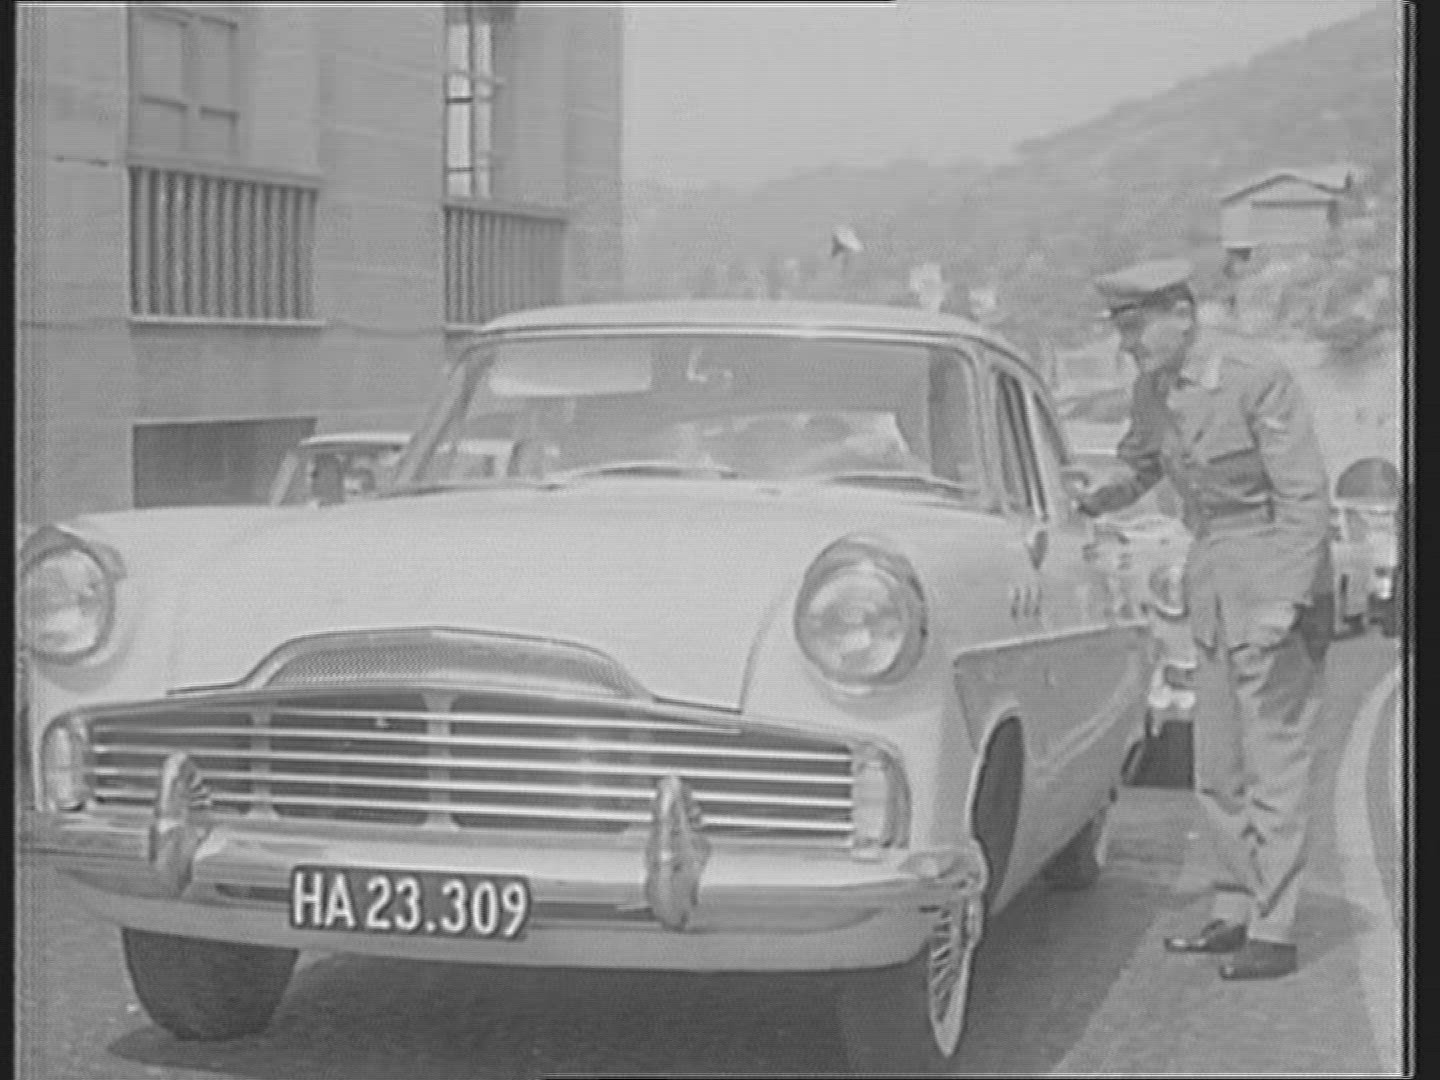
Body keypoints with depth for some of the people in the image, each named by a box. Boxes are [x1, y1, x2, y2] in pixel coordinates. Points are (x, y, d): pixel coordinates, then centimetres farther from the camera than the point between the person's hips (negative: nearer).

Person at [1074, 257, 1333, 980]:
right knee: (1218, 766, 11)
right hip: (1213, 585, 8)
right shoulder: (1152, 392, 4)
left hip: (1279, 581, -8)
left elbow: (1307, 497, -17)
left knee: (1274, 759, -6)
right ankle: (1236, 913, 21)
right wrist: (1099, 500, 1)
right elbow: (1142, 465, 22)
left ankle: (1273, 934, -2)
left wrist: (1286, 602, -23)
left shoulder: (1260, 381, -17)